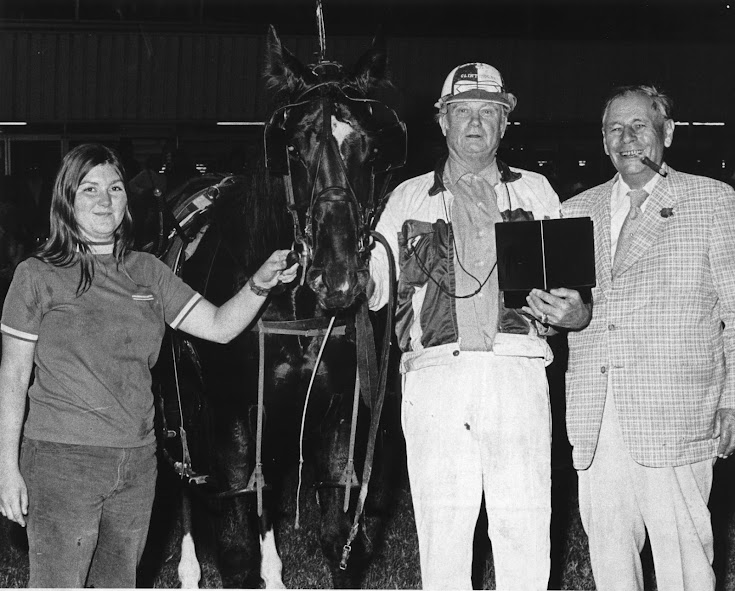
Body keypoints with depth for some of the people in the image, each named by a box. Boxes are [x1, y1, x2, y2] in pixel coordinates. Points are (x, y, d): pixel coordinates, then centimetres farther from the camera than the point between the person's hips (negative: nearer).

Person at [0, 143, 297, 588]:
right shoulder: (38, 276, -5)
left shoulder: (147, 272, 8)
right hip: (62, 463, -5)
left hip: (138, 463, 5)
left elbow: (219, 327, 6)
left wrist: (260, 284, -13)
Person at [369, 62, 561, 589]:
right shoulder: (409, 198, 18)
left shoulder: (536, 191, 17)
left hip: (518, 373, 0)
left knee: (527, 536, -2)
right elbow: (371, 287, 13)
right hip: (435, 371, 0)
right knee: (441, 536, 1)